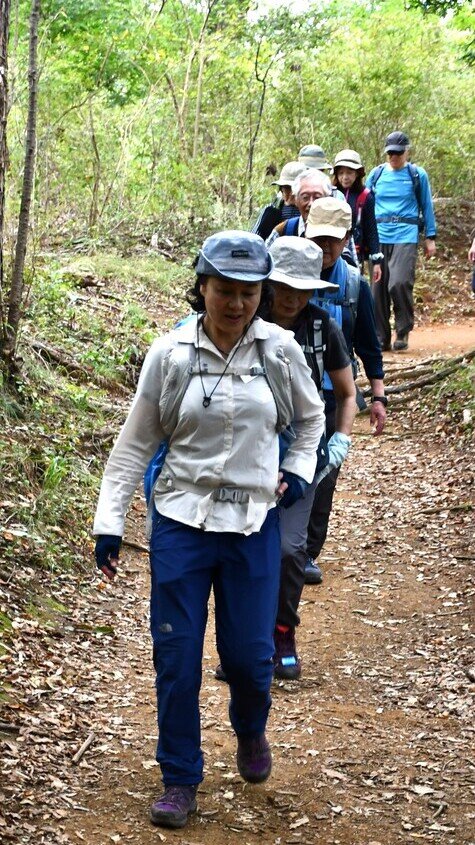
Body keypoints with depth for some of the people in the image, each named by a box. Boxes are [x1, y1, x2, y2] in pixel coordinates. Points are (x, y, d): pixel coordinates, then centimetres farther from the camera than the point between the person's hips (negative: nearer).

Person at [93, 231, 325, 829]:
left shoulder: (280, 349, -2)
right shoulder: (170, 354, -5)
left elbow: (310, 417, 17)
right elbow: (135, 442, 0)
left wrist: (298, 471, 2)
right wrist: (109, 522, -3)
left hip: (254, 524, 1)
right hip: (181, 521, 0)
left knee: (248, 653, 4)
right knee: (176, 656, 2)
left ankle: (250, 730, 39)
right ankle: (180, 779, 19)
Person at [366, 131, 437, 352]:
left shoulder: (418, 175, 5)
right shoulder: (376, 174, 11)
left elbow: (426, 207, 10)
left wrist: (430, 238, 8)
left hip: (406, 236, -3)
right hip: (378, 236, 3)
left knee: (399, 283, -19)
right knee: (378, 287, 2)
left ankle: (403, 331, 0)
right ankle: (381, 338, 12)